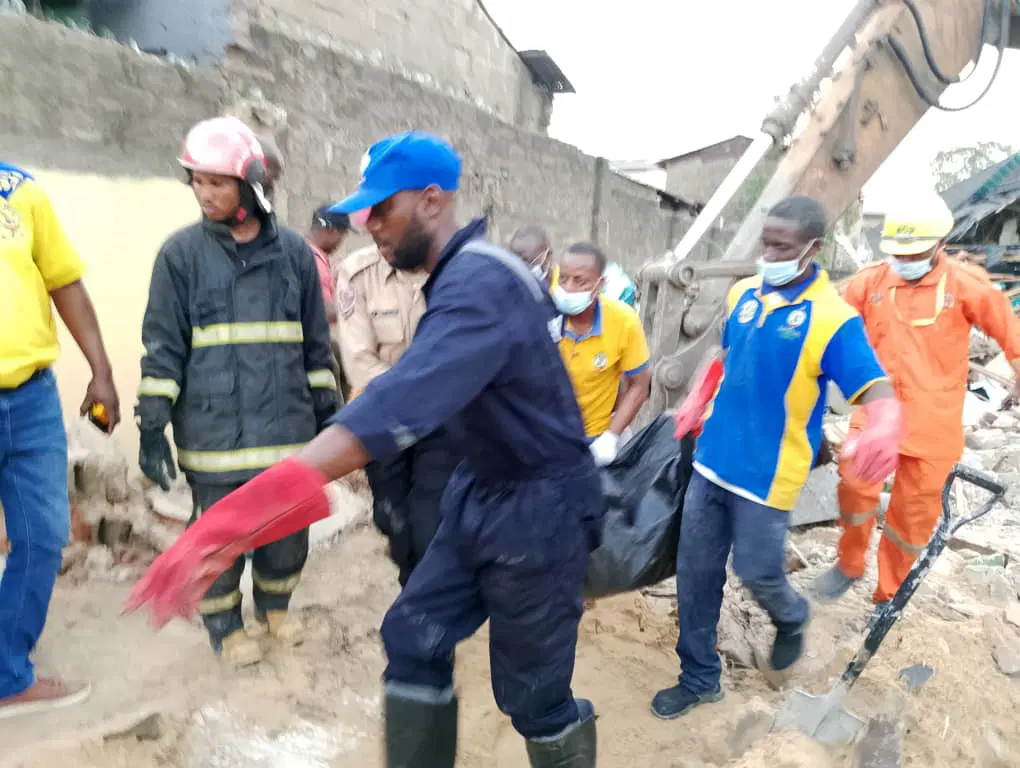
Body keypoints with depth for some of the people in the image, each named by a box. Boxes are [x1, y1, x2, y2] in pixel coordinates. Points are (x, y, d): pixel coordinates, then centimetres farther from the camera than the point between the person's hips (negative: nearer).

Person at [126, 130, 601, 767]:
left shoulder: (481, 282, -26)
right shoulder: (466, 276, 7)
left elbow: (405, 401, -41)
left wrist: (257, 505, -49)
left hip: (539, 507, -9)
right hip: (482, 493, 9)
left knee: (530, 693, 5)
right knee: (414, 637, 10)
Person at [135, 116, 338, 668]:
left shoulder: (293, 251, 5)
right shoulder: (182, 253, -1)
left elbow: (316, 342, 11)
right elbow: (162, 347, 0)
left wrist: (327, 411, 11)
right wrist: (151, 426, -5)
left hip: (289, 428, 2)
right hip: (214, 432, -2)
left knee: (289, 530, 11)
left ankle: (275, 603, 38)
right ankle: (224, 622, 32)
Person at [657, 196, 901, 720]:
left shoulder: (833, 318, -16)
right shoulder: (742, 294, 2)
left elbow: (877, 390, -23)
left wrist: (884, 429, -45)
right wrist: (697, 402, 11)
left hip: (766, 475, -5)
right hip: (712, 461, 6)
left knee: (757, 573, 7)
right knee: (695, 570, 10)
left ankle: (792, 620, 44)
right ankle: (699, 679, 29)